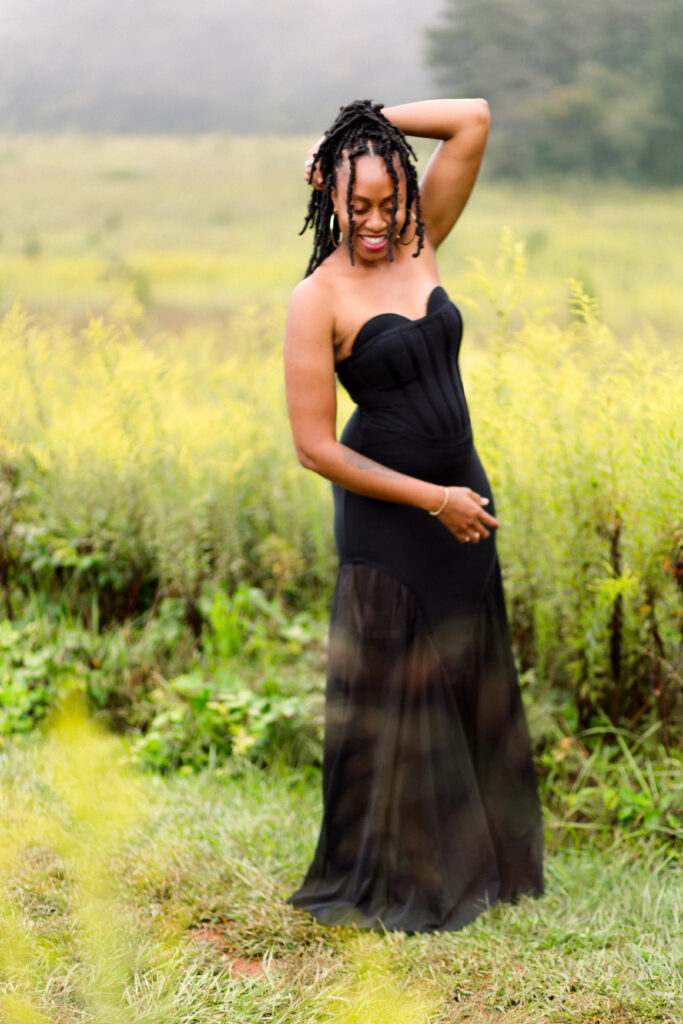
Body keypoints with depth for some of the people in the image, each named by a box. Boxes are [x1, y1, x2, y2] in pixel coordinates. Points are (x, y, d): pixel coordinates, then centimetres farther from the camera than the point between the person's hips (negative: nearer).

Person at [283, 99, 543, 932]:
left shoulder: (417, 247, 1)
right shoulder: (317, 301, -16)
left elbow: (474, 119, 0)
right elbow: (314, 446, -17)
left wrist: (373, 124, -7)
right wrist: (432, 499, -17)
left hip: (461, 495, 7)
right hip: (387, 508, -6)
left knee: (468, 682, 16)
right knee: (391, 695, 3)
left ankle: (471, 858, 33)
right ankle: (381, 881, 19)